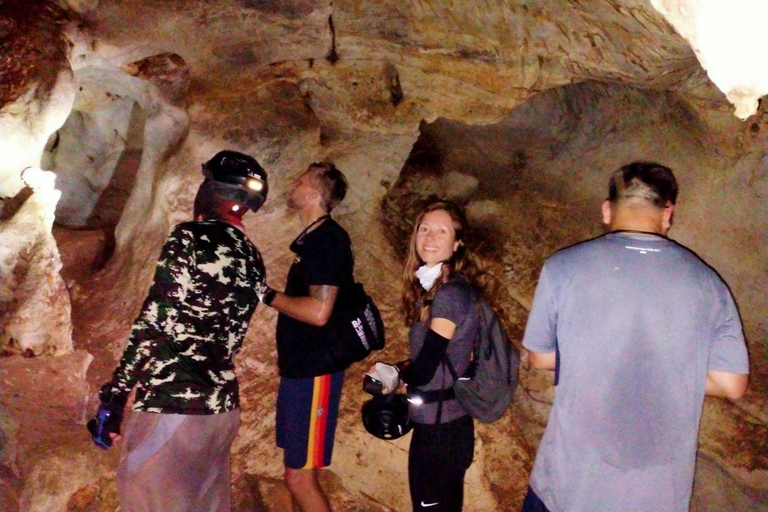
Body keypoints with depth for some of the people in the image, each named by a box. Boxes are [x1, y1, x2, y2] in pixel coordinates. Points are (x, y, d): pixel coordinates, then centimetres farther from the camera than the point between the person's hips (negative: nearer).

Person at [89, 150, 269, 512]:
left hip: (171, 401, -7)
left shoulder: (190, 238, -10)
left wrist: (115, 396, -11)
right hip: (222, 405, 7)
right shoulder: (253, 260, 9)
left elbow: (153, 322, -15)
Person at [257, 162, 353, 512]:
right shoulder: (312, 238, 13)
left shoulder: (329, 239, -16)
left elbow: (318, 311, -25)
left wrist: (267, 294, -14)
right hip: (299, 366, 10)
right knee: (297, 470, 18)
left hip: (315, 372, -9)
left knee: (300, 476, -3)